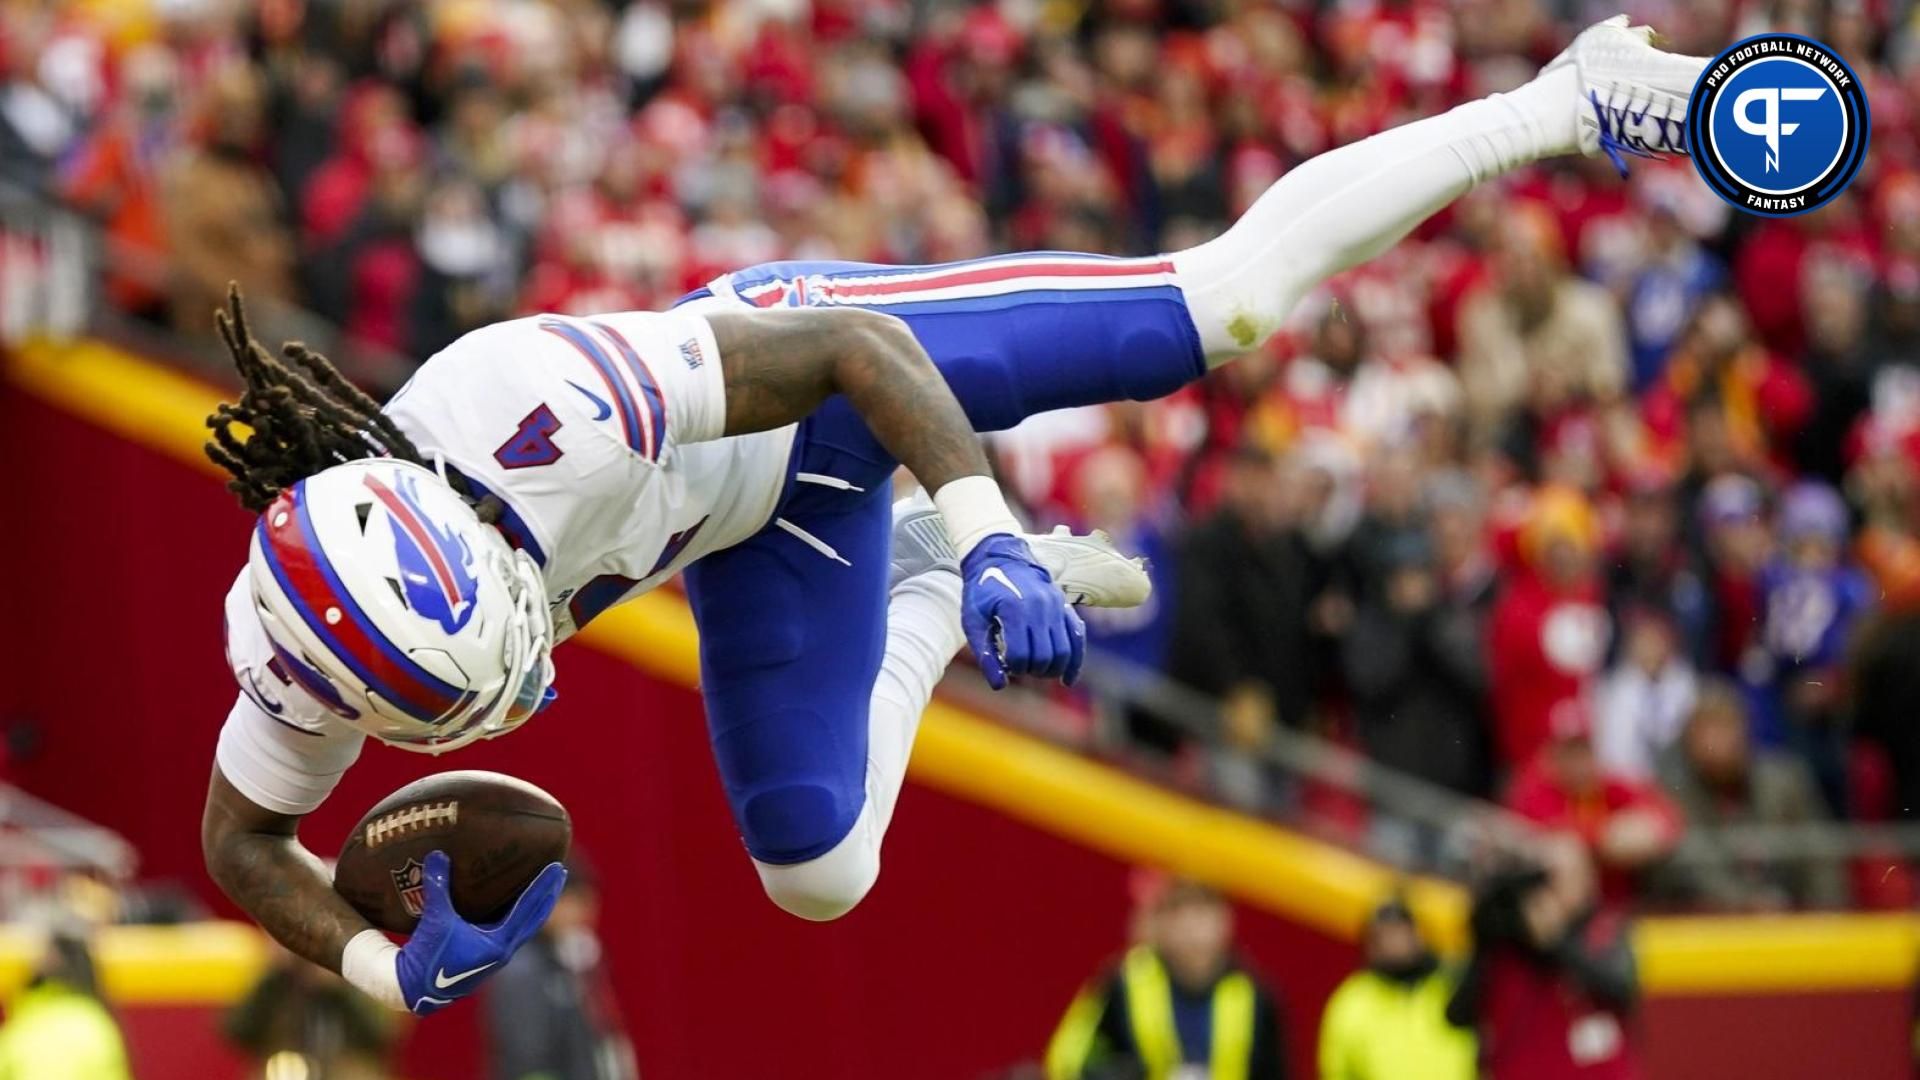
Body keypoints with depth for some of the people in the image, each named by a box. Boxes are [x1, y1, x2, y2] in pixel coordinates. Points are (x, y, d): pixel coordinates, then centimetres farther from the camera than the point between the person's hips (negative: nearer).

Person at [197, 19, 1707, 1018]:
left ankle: (1564, 105, 16)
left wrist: (983, 530, -45)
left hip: (835, 368, -4)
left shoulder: (540, 416, -44)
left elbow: (855, 350, -36)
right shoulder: (301, 643, -30)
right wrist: (385, 968, -28)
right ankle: (928, 601, 38)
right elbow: (245, 837, -11)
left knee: (1234, 299, -5)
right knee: (818, 877, 10)